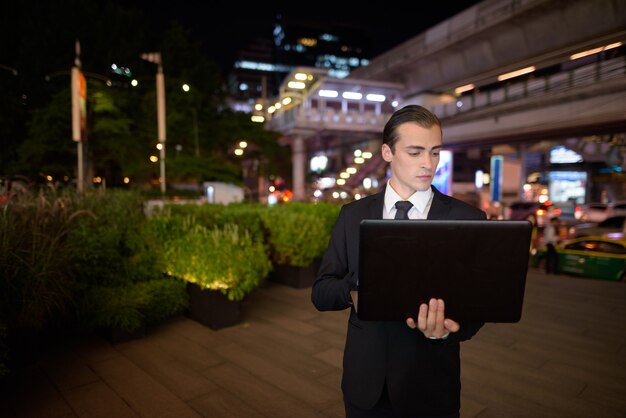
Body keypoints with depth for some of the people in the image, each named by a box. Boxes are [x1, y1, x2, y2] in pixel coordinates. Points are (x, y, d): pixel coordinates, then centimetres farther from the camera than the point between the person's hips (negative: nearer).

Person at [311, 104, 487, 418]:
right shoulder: (352, 215, -3)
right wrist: (357, 286, -24)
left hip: (430, 387, -1)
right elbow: (321, 293, -3)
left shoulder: (468, 220, -8)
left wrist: (446, 328, -29)